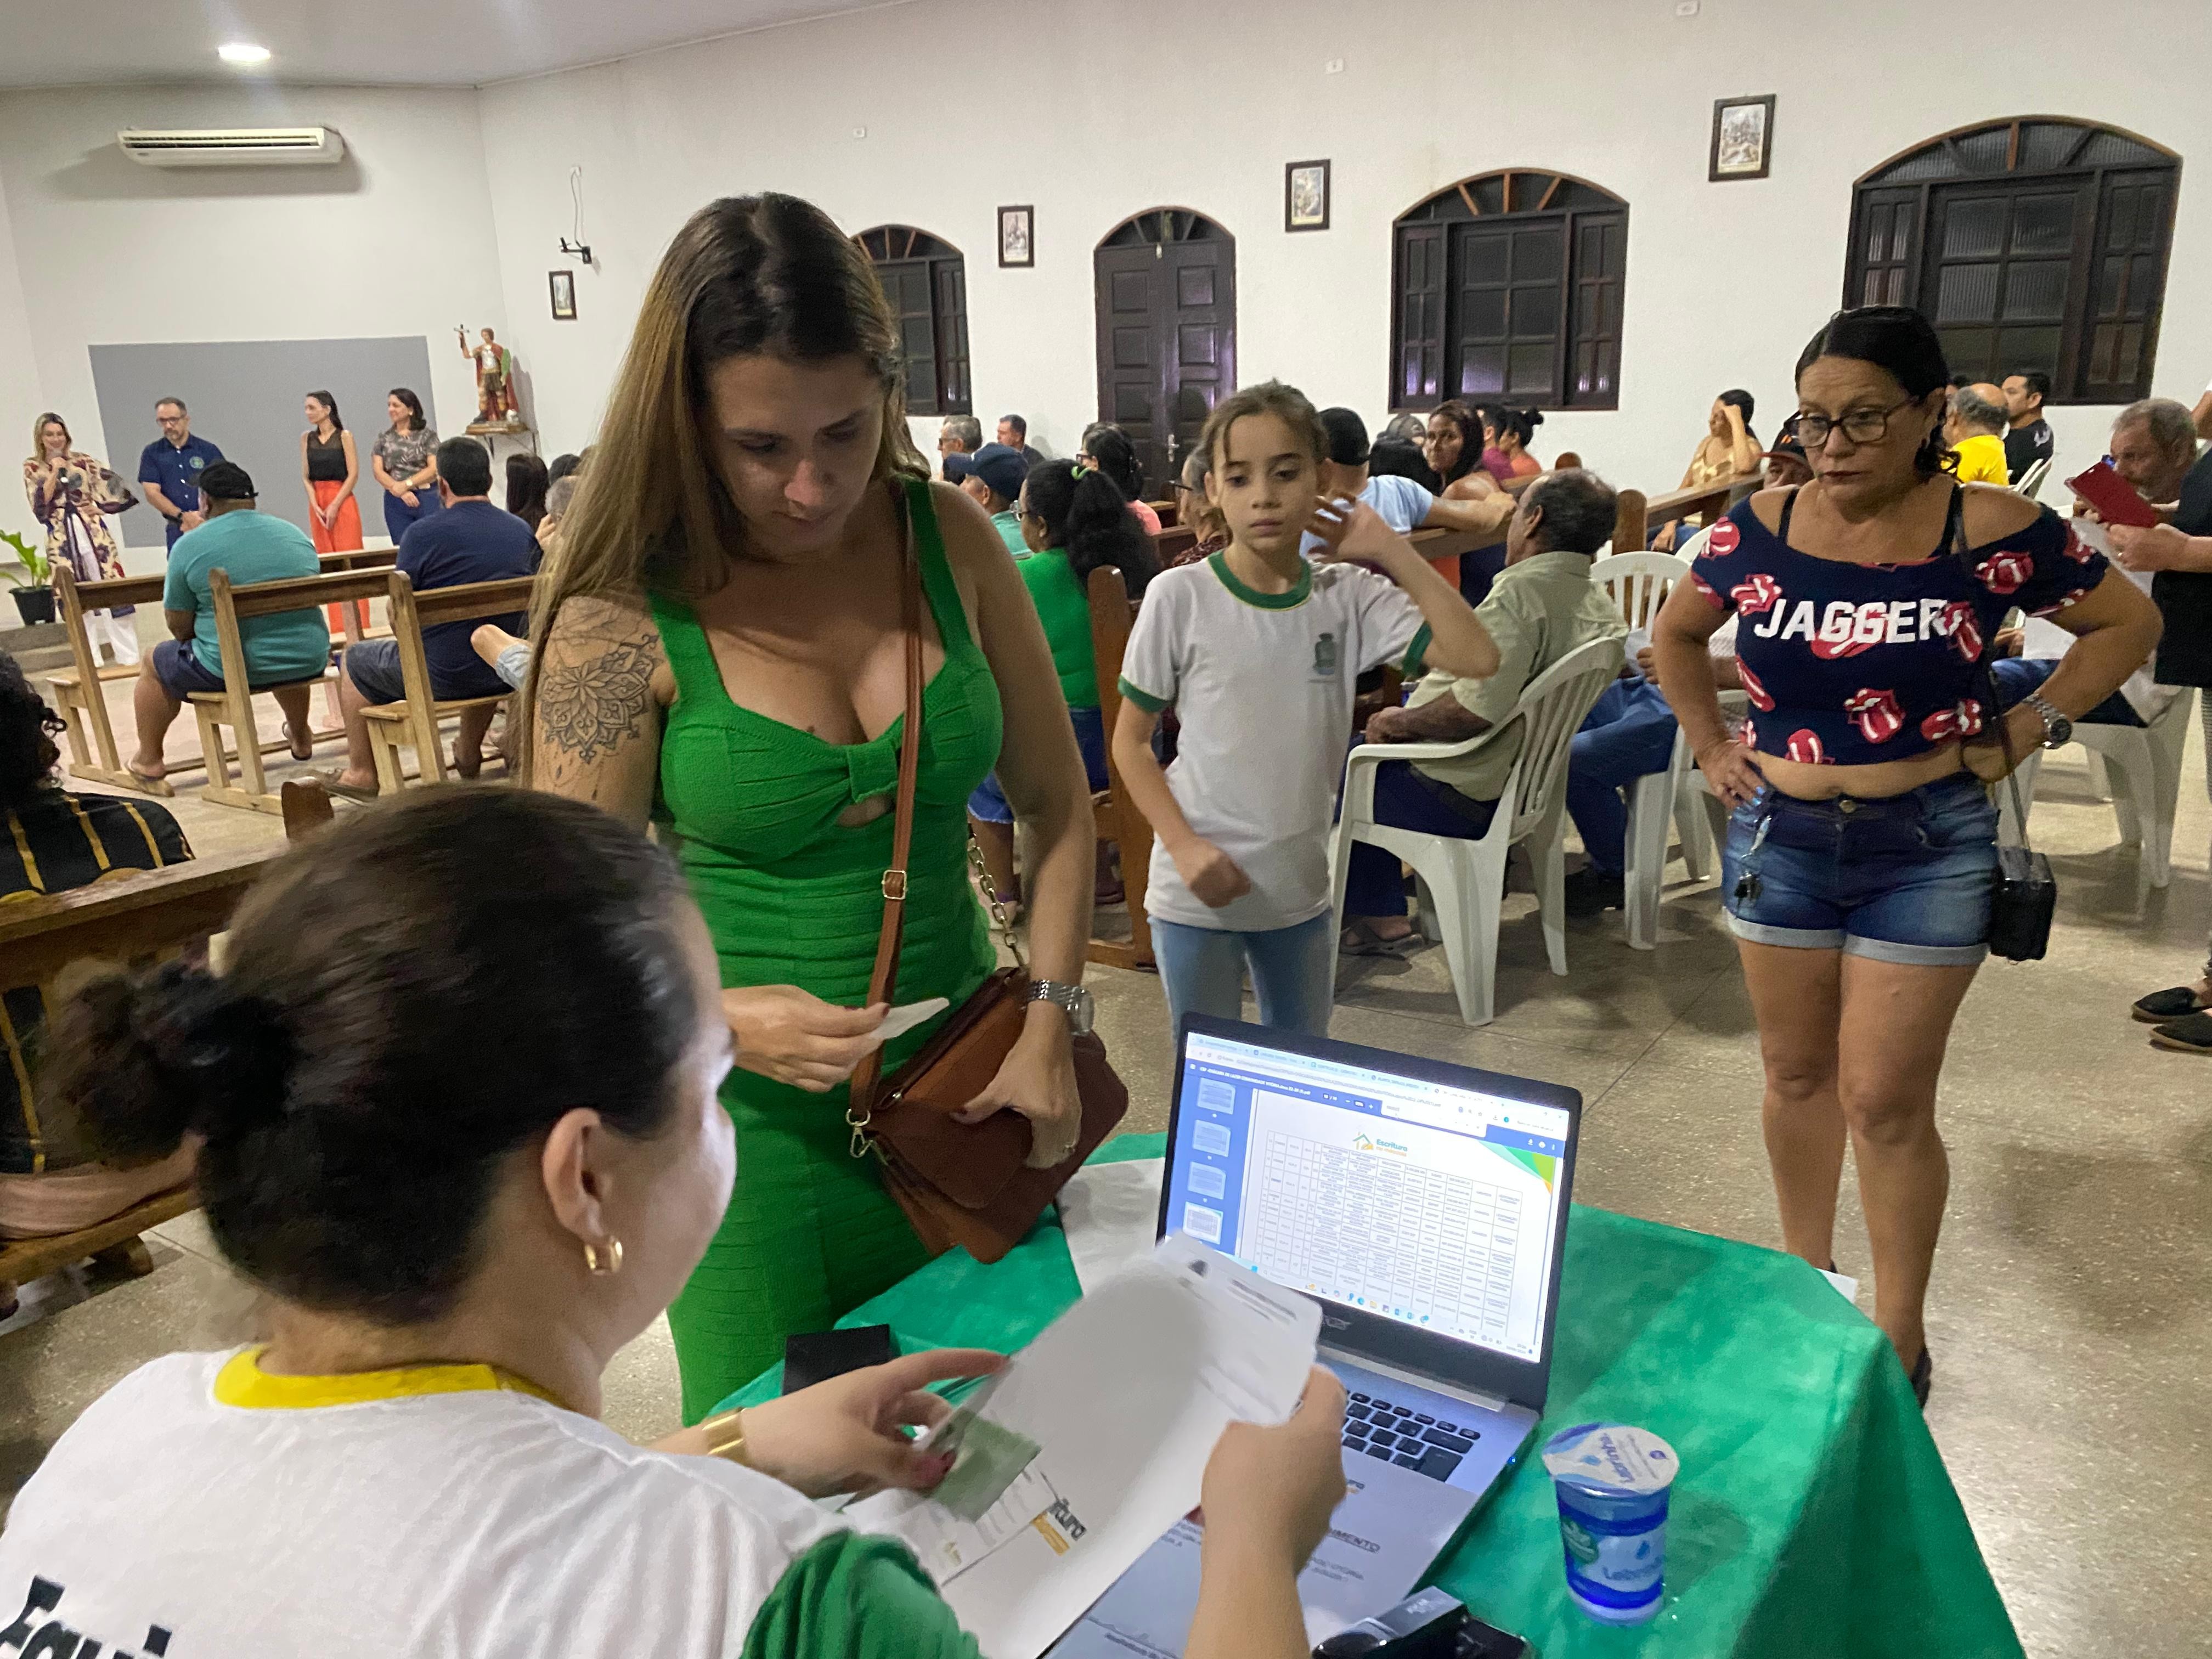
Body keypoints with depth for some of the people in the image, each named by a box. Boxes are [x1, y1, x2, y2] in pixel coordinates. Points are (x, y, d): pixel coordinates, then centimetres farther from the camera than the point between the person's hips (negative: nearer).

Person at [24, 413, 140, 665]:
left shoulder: (82, 460, 6)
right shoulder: (32, 468, 5)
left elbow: (114, 486, 8)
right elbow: (40, 506, -6)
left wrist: (100, 508, -5)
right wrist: (54, 473, -10)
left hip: (93, 531, 0)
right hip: (63, 539, 0)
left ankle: (129, 656, 4)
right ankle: (91, 661, 9)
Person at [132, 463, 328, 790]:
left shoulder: (190, 546, -7)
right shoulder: (297, 535, 6)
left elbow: (179, 627, -1)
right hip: (308, 663, 5)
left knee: (155, 663, 22)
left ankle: (148, 762, 28)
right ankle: (301, 739, 54)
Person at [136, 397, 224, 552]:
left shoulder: (208, 451, 5)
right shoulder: (151, 454, 8)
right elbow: (152, 493, 0)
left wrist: (201, 516, -12)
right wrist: (182, 516, -14)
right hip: (177, 530, 1)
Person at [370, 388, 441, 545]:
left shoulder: (428, 435, 3)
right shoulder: (384, 438, 12)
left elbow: (434, 468, -5)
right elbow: (377, 471, 5)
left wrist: (406, 484, -13)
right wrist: (400, 492, -11)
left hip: (427, 498, -3)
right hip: (396, 501, 3)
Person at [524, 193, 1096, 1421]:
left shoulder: (948, 538, -6)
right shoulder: (624, 617, -16)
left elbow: (1056, 803, 1)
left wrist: (1048, 1028, -6)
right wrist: (727, 1021, -29)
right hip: (758, 1117, -3)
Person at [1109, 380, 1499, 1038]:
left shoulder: (1348, 596, -4)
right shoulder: (1179, 596, -10)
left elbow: (1477, 657, -13)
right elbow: (1131, 740, -4)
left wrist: (1391, 550, -10)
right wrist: (1184, 846, -16)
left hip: (1302, 889, 3)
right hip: (1199, 892, -3)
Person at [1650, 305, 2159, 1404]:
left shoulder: (1992, 533, -10)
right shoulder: (1759, 528, -3)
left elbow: (2128, 622, 4)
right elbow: (1675, 632, 14)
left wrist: (2016, 738, -4)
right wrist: (1711, 745, 5)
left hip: (1927, 845, -3)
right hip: (1780, 833, 3)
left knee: (1885, 1100, 0)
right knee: (1796, 1071, 14)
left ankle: (1898, 1339, 18)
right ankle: (1805, 1275, 34)